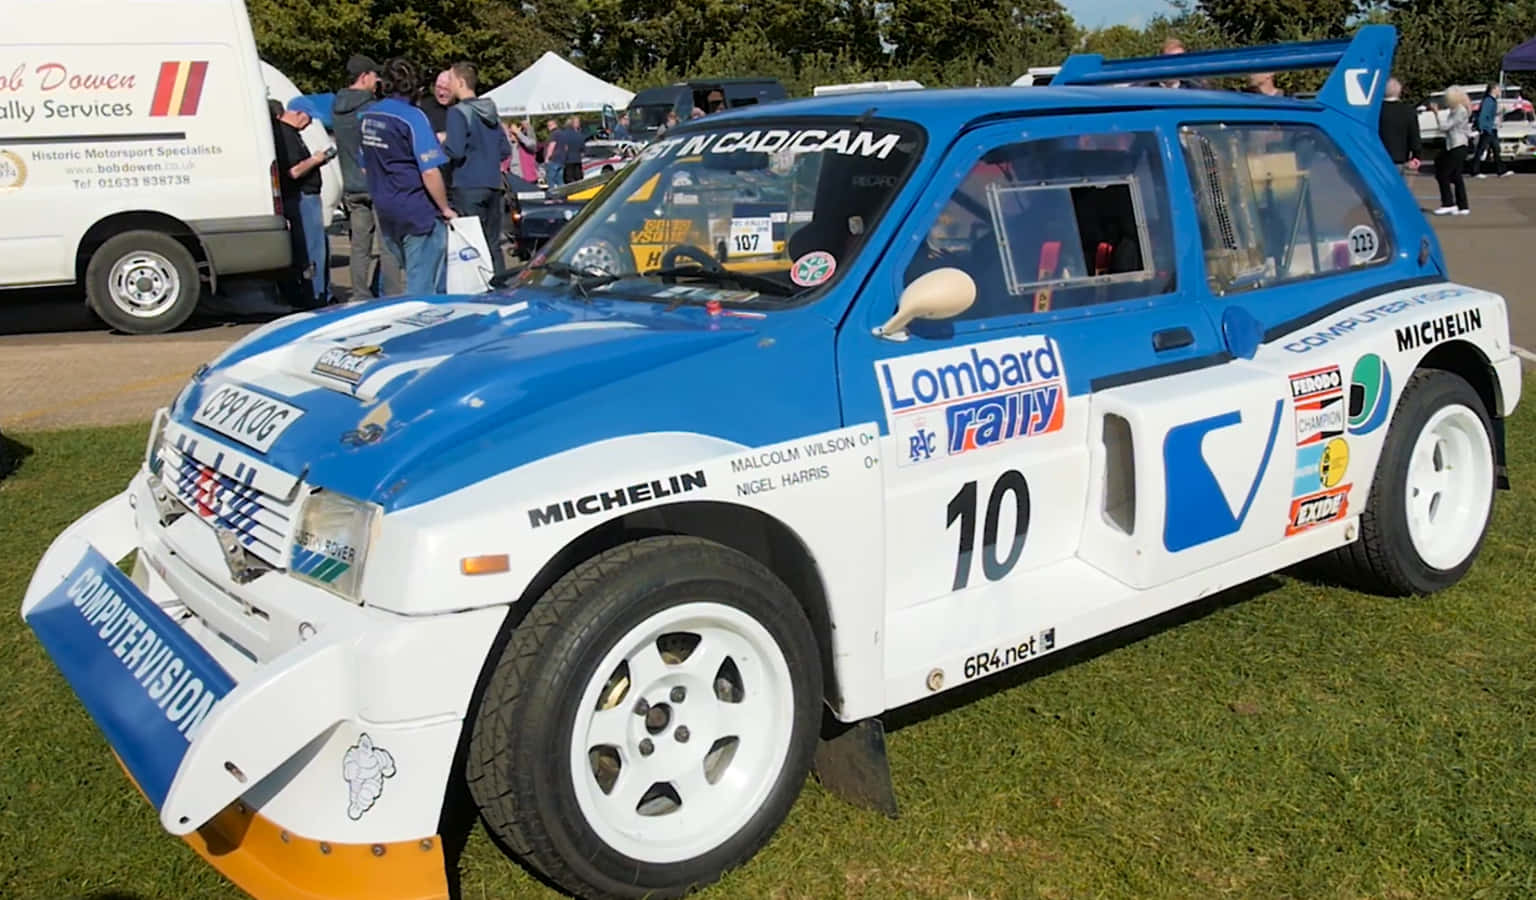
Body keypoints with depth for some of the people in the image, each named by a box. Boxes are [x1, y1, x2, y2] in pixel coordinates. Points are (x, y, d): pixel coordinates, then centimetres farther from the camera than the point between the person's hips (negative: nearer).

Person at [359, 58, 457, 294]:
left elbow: (365, 168, 18)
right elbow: (430, 171, -20)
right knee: (422, 286, -3)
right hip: (419, 212, -8)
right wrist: (445, 208, -9)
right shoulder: (412, 117, -14)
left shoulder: (368, 116, 9)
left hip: (385, 213, 8)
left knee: (415, 278, 18)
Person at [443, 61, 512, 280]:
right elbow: (505, 150, 15)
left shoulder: (458, 112, -10)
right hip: (494, 186, 7)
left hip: (468, 187, -7)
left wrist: (442, 142, 0)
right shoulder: (490, 112, 14)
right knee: (494, 246, 11)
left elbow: (455, 151, -18)